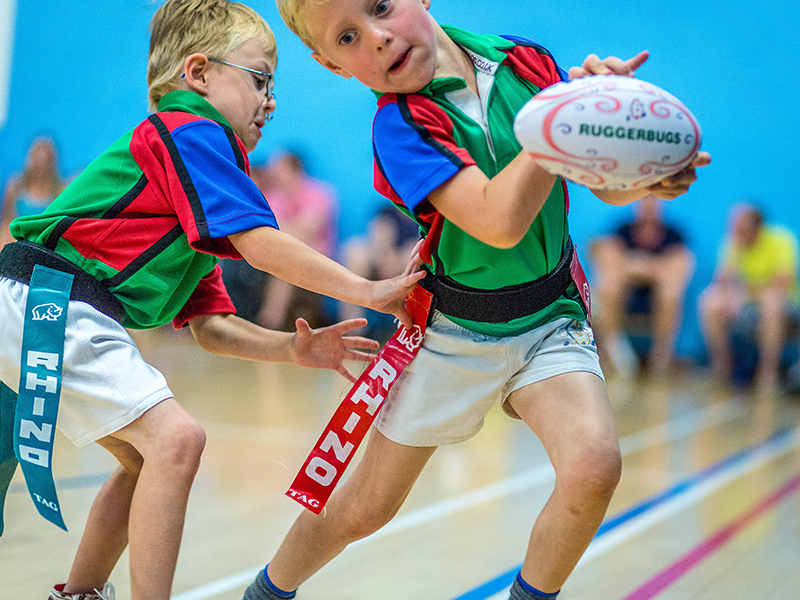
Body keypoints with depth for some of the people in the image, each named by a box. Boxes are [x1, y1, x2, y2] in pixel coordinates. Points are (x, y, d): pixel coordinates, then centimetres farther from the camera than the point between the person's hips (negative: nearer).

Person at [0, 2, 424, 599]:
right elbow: (260, 245, -15)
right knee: (174, 437, -19)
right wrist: (368, 291, -9)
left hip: (78, 318, 11)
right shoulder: (190, 130, -5)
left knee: (147, 457, 19)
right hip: (48, 301, -11)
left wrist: (293, 348, 6)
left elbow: (210, 326, 20)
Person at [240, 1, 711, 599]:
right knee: (363, 510, 10)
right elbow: (500, 222, -34)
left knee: (595, 467, -24)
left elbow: (609, 187, -2)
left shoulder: (528, 64, -8)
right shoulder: (400, 125, -19)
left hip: (549, 319, 2)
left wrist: (649, 180, -24)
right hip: (452, 331, -2)